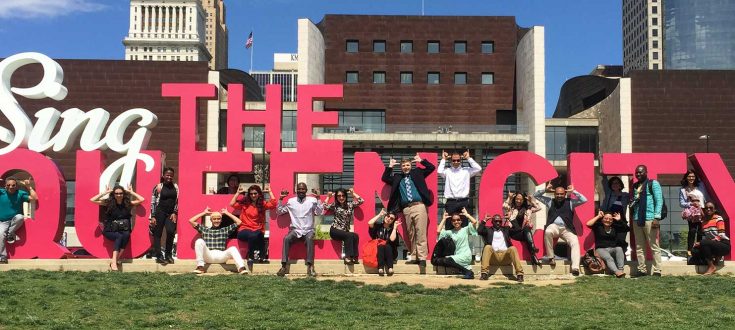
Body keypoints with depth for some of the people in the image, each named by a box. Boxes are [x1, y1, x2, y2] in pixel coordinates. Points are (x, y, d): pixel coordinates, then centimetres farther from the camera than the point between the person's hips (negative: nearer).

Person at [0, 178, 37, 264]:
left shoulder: (20, 193, -3)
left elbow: (34, 198, -10)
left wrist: (29, 187, -11)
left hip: (15, 221, 0)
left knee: (20, 217, -36)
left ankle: (10, 234, -13)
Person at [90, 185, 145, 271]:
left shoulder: (128, 203, 4)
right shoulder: (108, 203, 1)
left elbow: (142, 199, -1)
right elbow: (92, 200, -5)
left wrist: (131, 192, 4)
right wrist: (105, 192, -3)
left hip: (124, 230, 2)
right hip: (110, 231, -1)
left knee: (126, 235, -33)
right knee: (119, 236, -33)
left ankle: (116, 259, -28)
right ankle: (114, 262, -38)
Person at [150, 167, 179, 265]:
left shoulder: (175, 186, 9)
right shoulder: (158, 187, -2)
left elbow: (177, 201, 11)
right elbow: (153, 202, -2)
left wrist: (175, 213, 1)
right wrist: (152, 217, -6)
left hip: (171, 213, 2)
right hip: (160, 212, -2)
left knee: (171, 232, -13)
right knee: (158, 234, 1)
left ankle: (168, 255, 1)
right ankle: (159, 256, 7)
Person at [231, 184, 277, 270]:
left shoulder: (263, 204, 11)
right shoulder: (244, 203, 12)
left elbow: (274, 204, -4)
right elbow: (232, 204, 2)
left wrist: (269, 192, 3)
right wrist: (238, 193, 5)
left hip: (257, 231, 1)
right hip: (244, 230, -1)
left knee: (258, 235, -36)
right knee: (252, 235, -37)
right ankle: (251, 257, -26)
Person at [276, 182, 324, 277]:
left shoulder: (312, 200, 5)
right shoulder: (291, 201, 10)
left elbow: (319, 212, -6)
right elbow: (280, 212, 12)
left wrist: (318, 199, -13)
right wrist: (281, 199, 2)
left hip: (308, 230, -1)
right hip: (295, 230, 1)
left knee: (310, 239, -35)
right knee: (286, 238, -30)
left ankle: (310, 266, -38)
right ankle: (284, 266, -31)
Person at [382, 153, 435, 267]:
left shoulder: (417, 173, 16)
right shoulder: (397, 177, 20)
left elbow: (432, 168, 13)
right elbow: (385, 178, 17)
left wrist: (421, 161, 8)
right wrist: (390, 167, 12)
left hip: (419, 206, -3)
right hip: (406, 209, 3)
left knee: (420, 233, -8)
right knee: (411, 234, 3)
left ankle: (422, 257, -9)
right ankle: (414, 257, 6)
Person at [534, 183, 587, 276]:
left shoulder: (570, 202, 14)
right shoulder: (550, 202, 17)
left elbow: (584, 200, 4)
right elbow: (536, 196, 18)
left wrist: (573, 191, 4)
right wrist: (546, 190, 6)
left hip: (567, 229, 1)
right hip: (554, 226, -1)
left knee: (575, 243, -26)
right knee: (548, 232, -37)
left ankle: (575, 268, -38)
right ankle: (550, 257, -24)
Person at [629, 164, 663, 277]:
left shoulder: (653, 183, 0)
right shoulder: (635, 186, 18)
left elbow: (659, 200, -6)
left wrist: (657, 217, -15)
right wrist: (632, 202, 1)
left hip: (649, 219, -7)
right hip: (636, 219, 7)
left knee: (654, 246, -3)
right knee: (639, 247, 8)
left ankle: (657, 271, 0)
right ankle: (642, 270, 13)